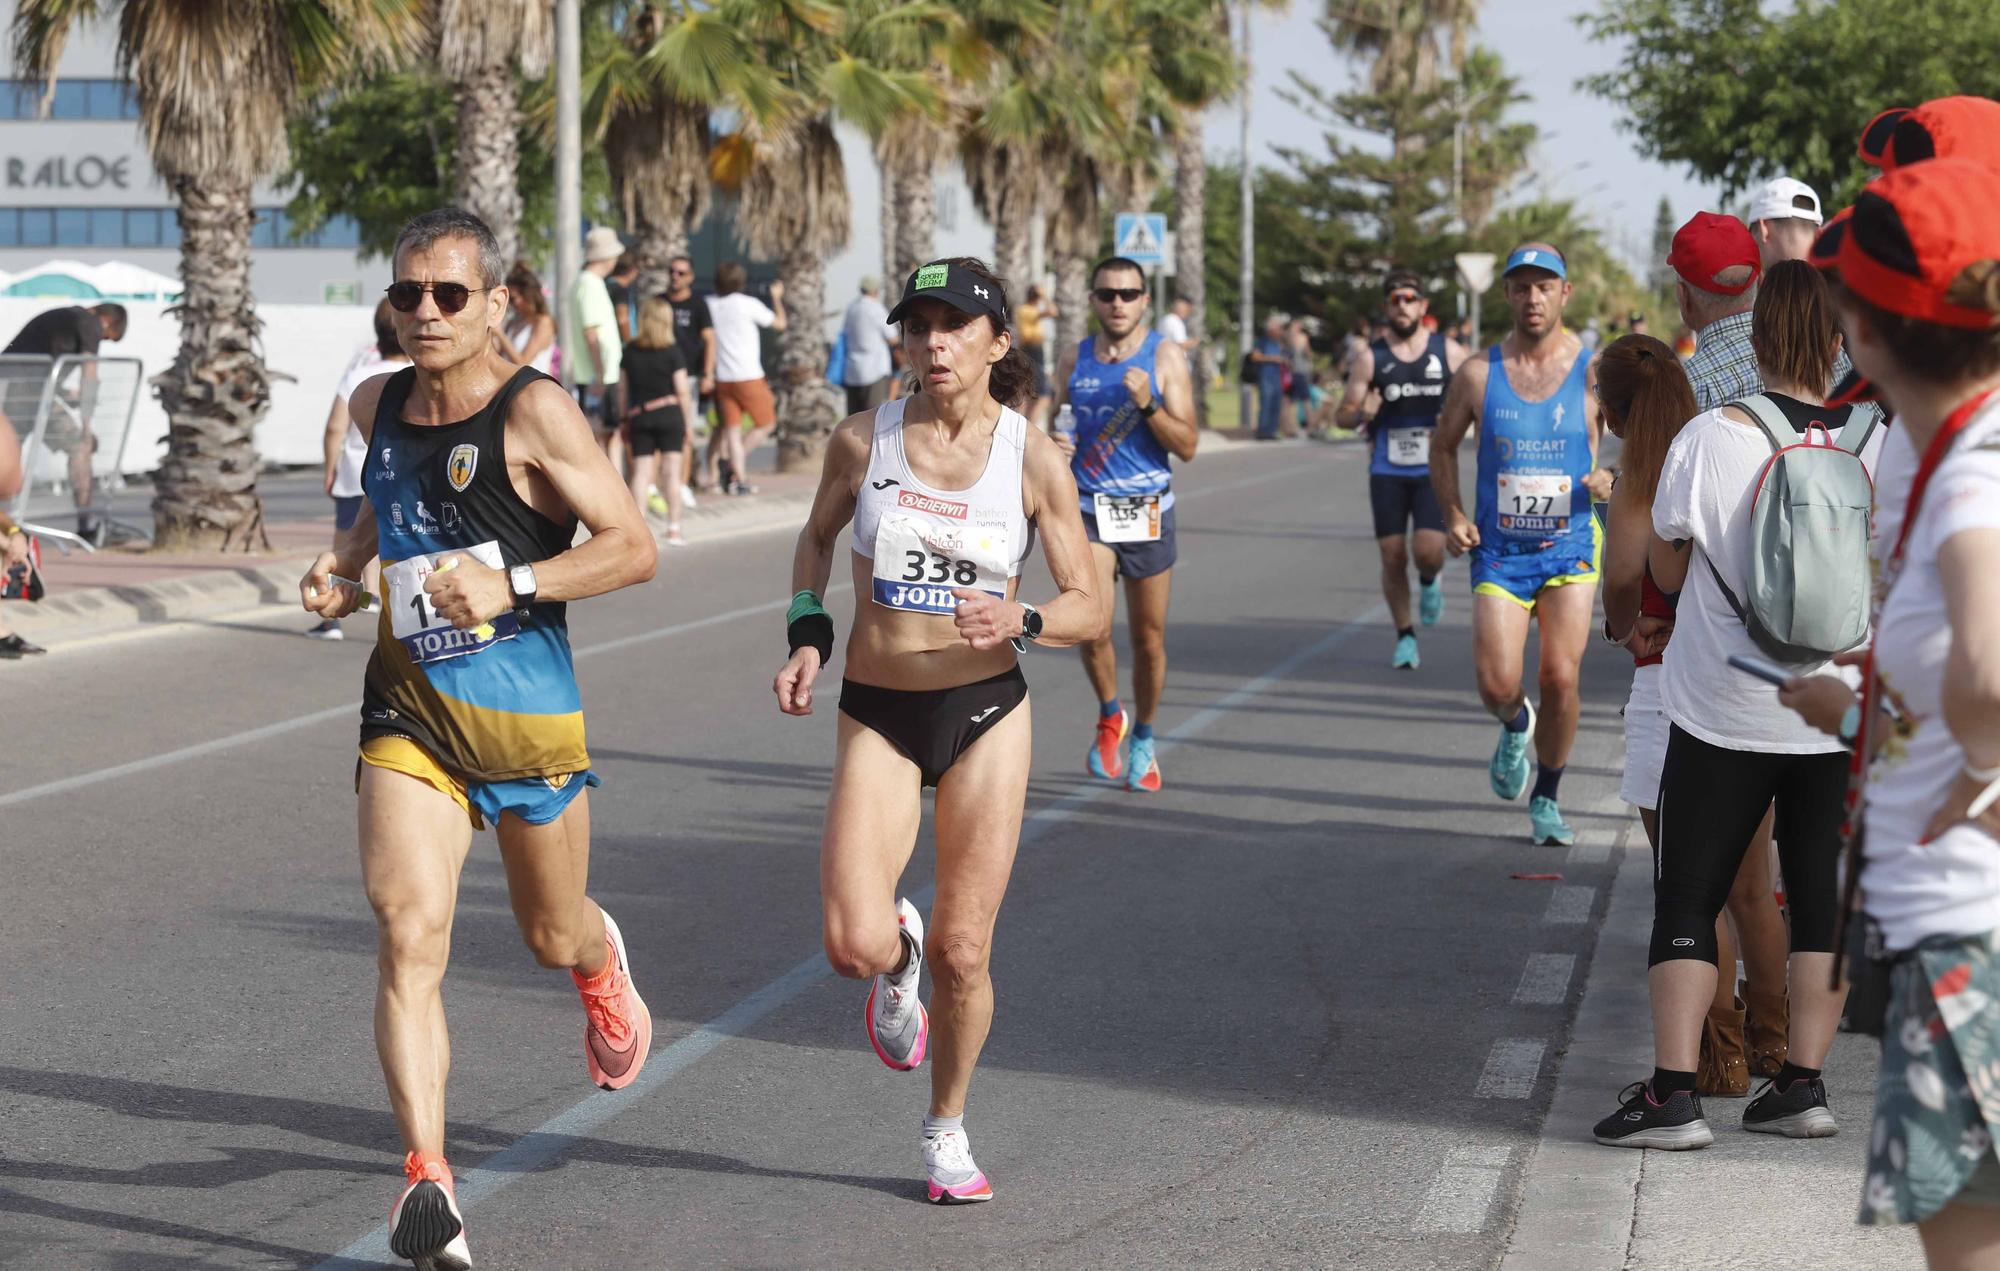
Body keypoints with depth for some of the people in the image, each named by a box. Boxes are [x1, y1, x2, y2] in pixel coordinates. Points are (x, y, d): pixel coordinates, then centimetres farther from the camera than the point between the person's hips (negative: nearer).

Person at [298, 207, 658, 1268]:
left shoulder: (534, 410, -13)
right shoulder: (378, 407, 4)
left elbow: (633, 548, -14)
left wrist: (514, 584, -26)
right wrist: (346, 561, 8)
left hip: (528, 712, -3)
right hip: (408, 710, 3)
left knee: (553, 936, 17)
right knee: (409, 934, -17)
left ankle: (603, 964, 57)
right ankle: (426, 1179, -19)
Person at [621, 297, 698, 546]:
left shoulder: (630, 352, 4)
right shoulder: (672, 352, -6)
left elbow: (624, 389, 8)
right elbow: (682, 391, -7)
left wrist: (626, 420, 17)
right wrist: (687, 422, 2)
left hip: (639, 416, 2)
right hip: (669, 414, -2)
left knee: (641, 472, 2)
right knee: (671, 471, 2)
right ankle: (674, 529, 3)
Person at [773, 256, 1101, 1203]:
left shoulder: (1033, 460, -7)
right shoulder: (863, 440, -4)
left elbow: (1091, 609, -3)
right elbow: (817, 536, 16)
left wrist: (1020, 622, -23)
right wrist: (806, 638, 1)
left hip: (985, 713, 0)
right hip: (877, 715, 0)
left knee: (963, 953, 2)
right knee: (855, 945, -15)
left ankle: (947, 1132, 26)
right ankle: (899, 961, 24)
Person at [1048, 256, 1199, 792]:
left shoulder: (1165, 357, -3)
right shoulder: (1074, 361, 6)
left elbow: (1187, 446, -7)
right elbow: (1056, 426, 20)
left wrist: (1148, 404, -22)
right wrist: (1054, 446, -3)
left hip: (1147, 512, -1)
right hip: (1087, 511, 1)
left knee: (1148, 639, 7)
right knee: (1092, 627, -18)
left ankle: (1142, 740, 28)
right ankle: (1109, 717, 9)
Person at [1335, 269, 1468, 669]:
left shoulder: (1449, 352, 1)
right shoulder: (1371, 358, 0)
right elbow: (1343, 415, 0)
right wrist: (1359, 413, -23)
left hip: (1433, 469, -1)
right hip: (1388, 471, 1)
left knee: (1428, 549, -17)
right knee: (1393, 558, 0)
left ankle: (1429, 583, 19)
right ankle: (1405, 637, 18)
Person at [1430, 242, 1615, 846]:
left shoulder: (1593, 372, -5)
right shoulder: (1478, 373, -1)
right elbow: (1443, 445, 13)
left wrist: (1612, 478, -17)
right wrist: (1454, 514, 0)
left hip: (1570, 550, -1)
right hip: (1499, 551, 1)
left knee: (1560, 678, -8)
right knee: (1498, 686, -9)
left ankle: (1547, 799, 13)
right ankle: (1515, 726, 29)